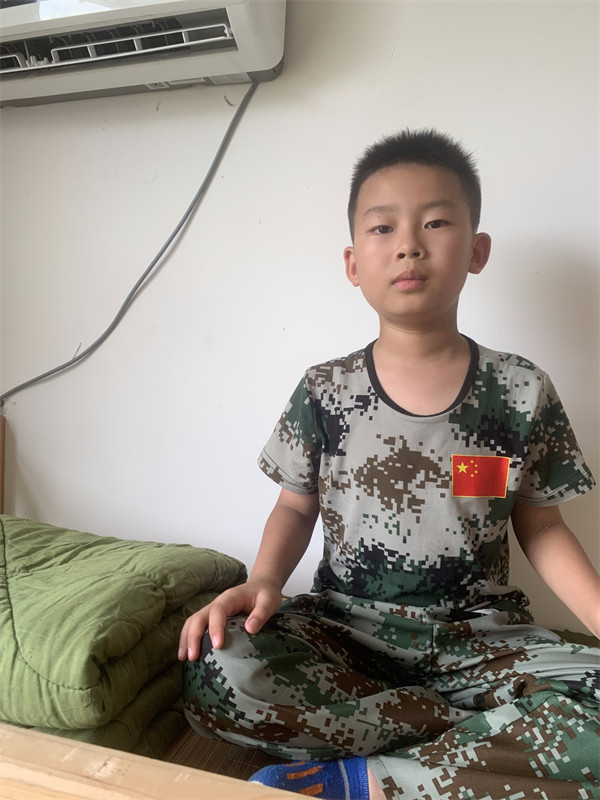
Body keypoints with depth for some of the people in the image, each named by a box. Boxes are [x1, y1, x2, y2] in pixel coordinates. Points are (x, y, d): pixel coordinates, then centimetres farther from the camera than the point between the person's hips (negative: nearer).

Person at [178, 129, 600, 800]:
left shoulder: (521, 393, -2)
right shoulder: (324, 392, -1)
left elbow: (541, 529, 6)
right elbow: (296, 506, 7)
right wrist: (263, 581, -12)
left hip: (478, 633, 0)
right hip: (345, 622, 1)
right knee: (214, 669, -28)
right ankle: (494, 733, -12)